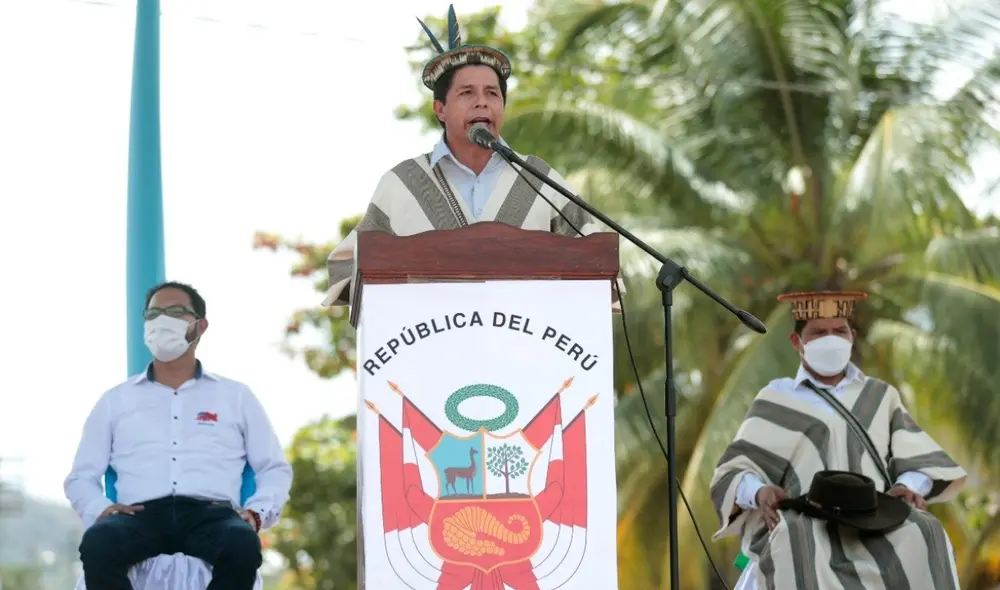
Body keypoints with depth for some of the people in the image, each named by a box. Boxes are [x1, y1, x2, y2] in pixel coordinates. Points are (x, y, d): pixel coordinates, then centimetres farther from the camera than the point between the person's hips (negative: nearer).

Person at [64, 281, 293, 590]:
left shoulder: (236, 396, 24)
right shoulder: (116, 400, 25)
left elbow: (275, 469, 21)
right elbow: (81, 477, 23)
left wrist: (256, 512, 0)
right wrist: (100, 508, -1)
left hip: (211, 514, 0)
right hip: (140, 515, 0)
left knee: (242, 545, -39)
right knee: (98, 543, -37)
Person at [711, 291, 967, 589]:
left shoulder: (881, 397, 24)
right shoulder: (776, 402, 17)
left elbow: (921, 462, 14)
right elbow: (732, 473, 9)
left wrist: (908, 486, -10)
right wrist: (759, 492, -15)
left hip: (875, 519, 2)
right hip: (804, 521, -2)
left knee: (924, 535, -32)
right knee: (793, 546, -38)